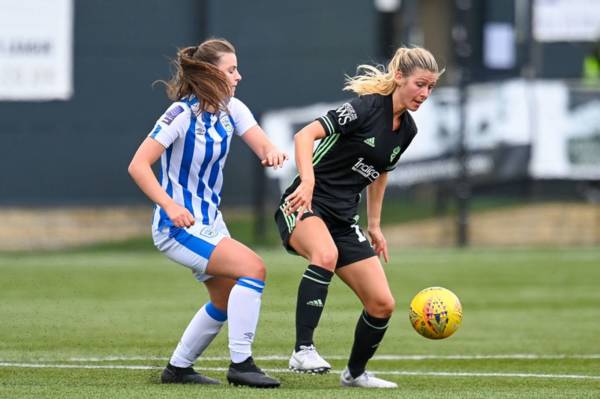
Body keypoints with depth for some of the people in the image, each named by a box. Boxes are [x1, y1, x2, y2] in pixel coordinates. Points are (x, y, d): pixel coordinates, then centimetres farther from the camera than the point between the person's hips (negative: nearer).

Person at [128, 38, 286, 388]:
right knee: (253, 267, -23)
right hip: (179, 225, -9)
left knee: (226, 300, 18)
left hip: (210, 223, 9)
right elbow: (138, 165, -23)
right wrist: (170, 206, -34)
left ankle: (178, 368, 32)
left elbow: (262, 143, -10)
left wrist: (272, 152, -35)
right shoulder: (182, 114, -20)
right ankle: (240, 363, -20)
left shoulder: (231, 109, 2)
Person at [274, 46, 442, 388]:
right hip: (305, 207, -8)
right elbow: (305, 135, -23)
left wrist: (375, 227, 25)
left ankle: (356, 372, 26)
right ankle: (303, 350, -38)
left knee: (382, 304, 2)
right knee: (326, 255, -41)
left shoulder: (407, 130, 8)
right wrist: (308, 182, -37)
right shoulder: (367, 107, -15)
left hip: (344, 219, 8)